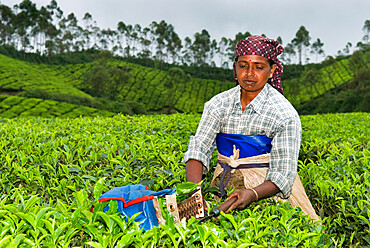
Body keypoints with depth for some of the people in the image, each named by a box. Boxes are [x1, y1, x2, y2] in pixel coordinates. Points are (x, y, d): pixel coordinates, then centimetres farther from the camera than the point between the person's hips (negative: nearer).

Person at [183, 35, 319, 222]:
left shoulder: (284, 114, -11)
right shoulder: (218, 104, 0)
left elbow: (283, 174, -13)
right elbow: (198, 148, -9)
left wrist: (253, 194, -33)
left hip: (267, 190, -3)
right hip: (225, 189, 4)